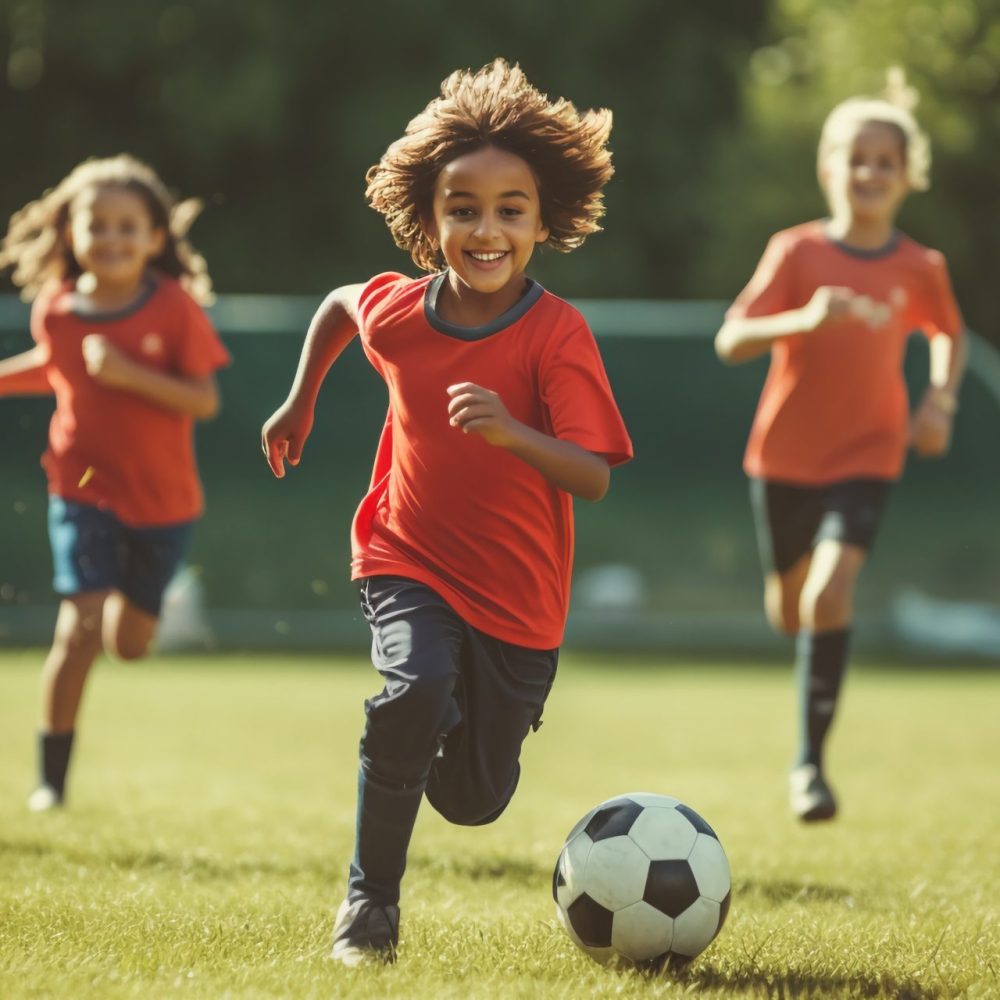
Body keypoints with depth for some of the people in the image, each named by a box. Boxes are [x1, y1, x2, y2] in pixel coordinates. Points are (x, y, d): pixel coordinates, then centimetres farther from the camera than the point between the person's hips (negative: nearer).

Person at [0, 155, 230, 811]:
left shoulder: (175, 308, -14)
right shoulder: (56, 311, -6)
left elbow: (205, 401, -16)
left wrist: (131, 374, -27)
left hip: (163, 499, 0)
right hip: (85, 490, 0)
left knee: (130, 644, 10)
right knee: (80, 629, -17)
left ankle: (143, 596, 50)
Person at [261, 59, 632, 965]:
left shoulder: (558, 335, -21)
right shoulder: (394, 310, -11)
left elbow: (593, 476, -30)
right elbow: (338, 305, 14)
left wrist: (509, 431, -47)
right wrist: (299, 406, 23)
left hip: (518, 591, -1)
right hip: (409, 559, 1)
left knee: (475, 799, 8)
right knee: (415, 689, -31)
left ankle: (439, 740, 47)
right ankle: (370, 903, -15)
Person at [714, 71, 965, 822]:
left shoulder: (921, 269, -3)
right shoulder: (796, 251, -9)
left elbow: (949, 334, 17)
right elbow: (731, 341, -16)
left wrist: (941, 400, -1)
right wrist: (805, 319, -33)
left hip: (867, 457, -1)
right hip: (785, 454, 1)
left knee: (831, 590, -21)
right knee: (789, 608, 12)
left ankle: (810, 761, -14)